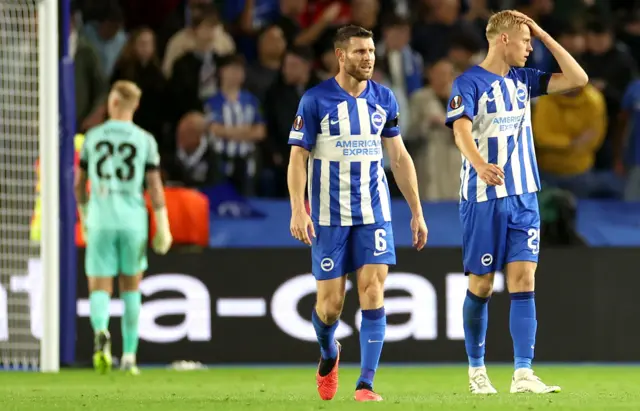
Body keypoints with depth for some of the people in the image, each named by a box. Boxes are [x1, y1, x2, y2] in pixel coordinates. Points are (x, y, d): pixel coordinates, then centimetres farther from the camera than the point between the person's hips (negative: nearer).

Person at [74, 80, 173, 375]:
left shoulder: (92, 137, 3)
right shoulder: (145, 140, -1)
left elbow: (79, 184, 9)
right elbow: (154, 186, -4)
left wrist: (85, 218, 25)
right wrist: (163, 229, 0)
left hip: (100, 221, 0)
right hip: (133, 219, 0)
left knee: (99, 289, 1)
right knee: (131, 288, 16)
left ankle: (101, 332, -31)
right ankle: (129, 356, 16)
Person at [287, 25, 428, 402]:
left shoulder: (384, 99, 5)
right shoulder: (316, 100, -6)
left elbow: (399, 158, 12)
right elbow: (298, 158, -5)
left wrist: (417, 211, 10)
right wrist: (298, 210, -17)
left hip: (374, 212, 2)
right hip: (329, 215, -2)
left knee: (373, 292, -11)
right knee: (331, 301, 1)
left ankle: (365, 384, -8)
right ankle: (328, 354, 34)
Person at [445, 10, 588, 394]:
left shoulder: (522, 79, 10)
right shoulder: (469, 83, -9)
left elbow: (577, 78, 9)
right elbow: (462, 130, -24)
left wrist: (545, 36, 4)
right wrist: (480, 165, -43)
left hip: (524, 197, 5)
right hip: (483, 199, -5)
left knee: (524, 279, -4)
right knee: (482, 285, 3)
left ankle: (523, 374, -8)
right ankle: (477, 369, 18)